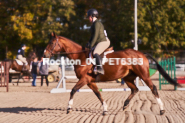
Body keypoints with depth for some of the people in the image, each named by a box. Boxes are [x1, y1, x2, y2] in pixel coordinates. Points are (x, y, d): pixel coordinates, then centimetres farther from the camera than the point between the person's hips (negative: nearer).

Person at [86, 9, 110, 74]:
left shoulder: (97, 23, -11)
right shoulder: (94, 24, 23)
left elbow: (95, 36, -18)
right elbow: (93, 36, 26)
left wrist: (91, 45, -18)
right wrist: (89, 43, 13)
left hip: (103, 41, -11)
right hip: (99, 42, 11)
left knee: (95, 53, -30)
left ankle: (100, 68, -42)